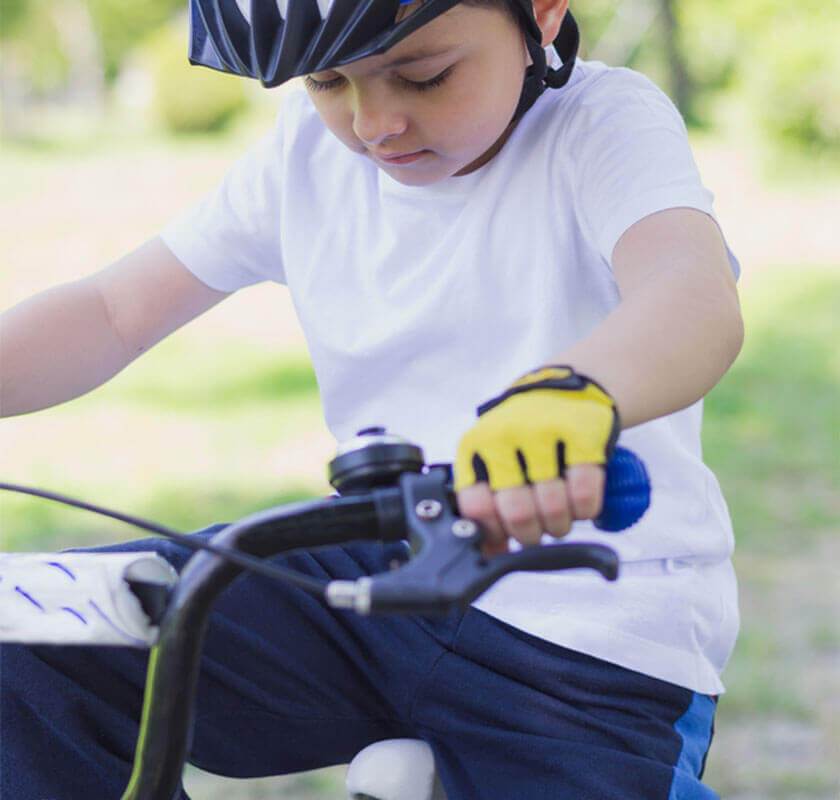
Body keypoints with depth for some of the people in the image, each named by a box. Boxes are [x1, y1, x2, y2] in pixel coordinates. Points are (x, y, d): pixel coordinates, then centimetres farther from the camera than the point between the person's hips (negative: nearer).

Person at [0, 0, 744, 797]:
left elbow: (697, 298, -33)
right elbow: (115, 311, 8)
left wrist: (570, 391, -57)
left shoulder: (604, 124, -11)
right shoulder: (310, 148, 5)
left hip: (586, 638, -4)